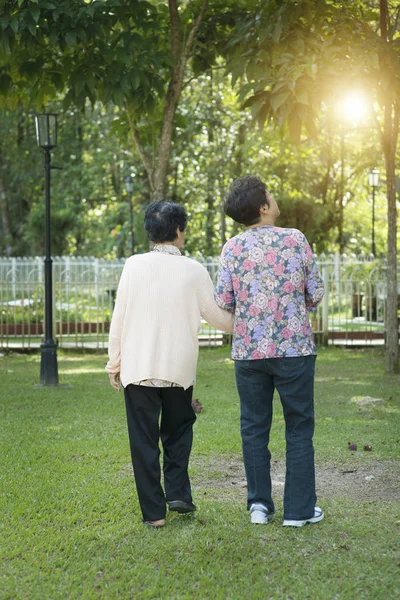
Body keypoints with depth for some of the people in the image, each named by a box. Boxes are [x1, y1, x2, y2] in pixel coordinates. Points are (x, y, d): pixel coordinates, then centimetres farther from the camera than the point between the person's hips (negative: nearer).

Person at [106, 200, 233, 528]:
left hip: (137, 366, 0)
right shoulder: (193, 270, -6)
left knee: (144, 439, 7)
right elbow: (217, 316, 3)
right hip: (179, 367, 0)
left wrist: (115, 362, 6)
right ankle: (178, 492, 11)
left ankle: (154, 511, 9)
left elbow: (119, 317, -4)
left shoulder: (134, 265, -6)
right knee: (178, 428, 22)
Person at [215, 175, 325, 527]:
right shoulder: (295, 239, -6)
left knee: (254, 428, 12)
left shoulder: (232, 249, -2)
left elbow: (222, 302, -3)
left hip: (248, 350, 2)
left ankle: (259, 504, 13)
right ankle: (298, 509, 8)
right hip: (294, 348, -2)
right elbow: (316, 293, -2)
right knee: (299, 428, 7)